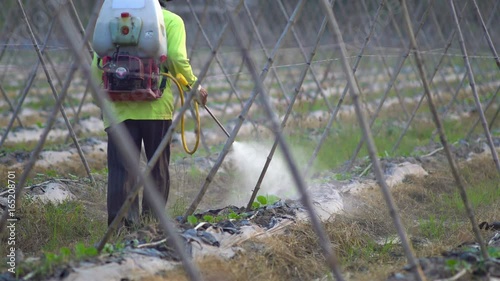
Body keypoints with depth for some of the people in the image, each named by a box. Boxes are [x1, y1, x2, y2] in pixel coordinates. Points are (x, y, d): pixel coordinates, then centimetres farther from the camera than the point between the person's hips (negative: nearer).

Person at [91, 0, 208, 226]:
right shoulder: (171, 20, 7)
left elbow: (97, 66, 7)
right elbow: (177, 59, -9)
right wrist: (194, 87, 5)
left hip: (119, 106, 2)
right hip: (155, 105, -2)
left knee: (120, 169, 2)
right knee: (158, 169, 11)